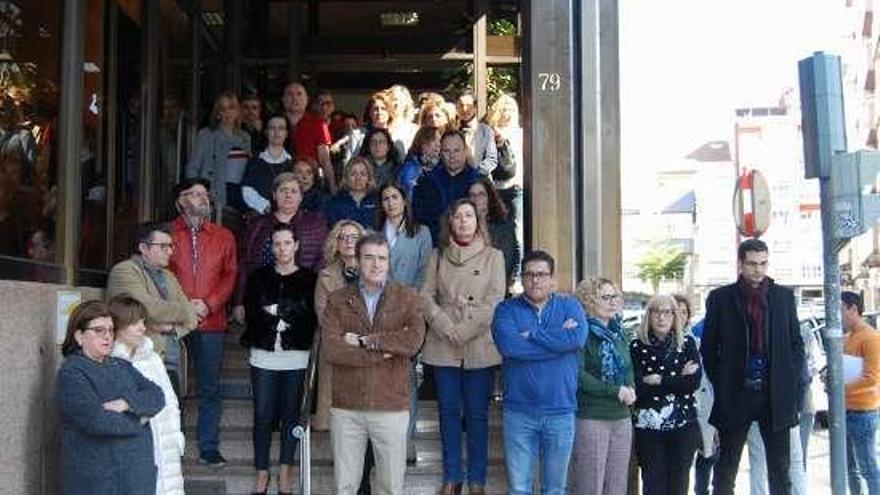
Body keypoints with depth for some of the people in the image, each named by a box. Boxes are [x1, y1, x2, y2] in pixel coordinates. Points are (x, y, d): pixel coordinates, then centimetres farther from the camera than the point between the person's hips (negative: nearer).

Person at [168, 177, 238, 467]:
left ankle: (209, 448, 14)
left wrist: (208, 304, -7)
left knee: (209, 388, 6)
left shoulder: (223, 237, 12)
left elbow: (230, 275, 7)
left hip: (211, 322, 2)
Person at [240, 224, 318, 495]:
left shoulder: (309, 279, 4)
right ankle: (262, 472, 13)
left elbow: (311, 318, -3)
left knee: (291, 414, 5)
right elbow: (251, 312, 0)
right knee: (263, 416, 2)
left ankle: (285, 470, 18)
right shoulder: (258, 277, 9)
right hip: (264, 355, 1)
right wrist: (286, 317, -10)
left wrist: (273, 312, -8)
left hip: (296, 357, -1)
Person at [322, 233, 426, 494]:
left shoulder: (406, 298, 1)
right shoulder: (338, 300, 3)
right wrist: (381, 353, -14)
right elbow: (331, 349, -10)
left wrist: (365, 341, -13)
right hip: (346, 407, 1)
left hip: (391, 406, -1)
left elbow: (414, 340, -16)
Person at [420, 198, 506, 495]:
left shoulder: (493, 256, 3)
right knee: (449, 411, 7)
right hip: (443, 347, 2)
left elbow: (494, 301, -4)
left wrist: (464, 332, -11)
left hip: (479, 346, -2)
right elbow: (426, 296, 5)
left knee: (477, 414, 3)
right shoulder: (438, 256, 10)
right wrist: (445, 327, -10)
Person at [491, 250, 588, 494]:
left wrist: (531, 335, -12)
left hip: (560, 411, 1)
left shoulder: (569, 306, 5)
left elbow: (578, 338, -15)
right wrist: (558, 340, -13)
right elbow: (508, 345, -18)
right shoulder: (507, 309, 1)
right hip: (519, 412, -1)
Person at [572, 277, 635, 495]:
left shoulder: (619, 333, 14)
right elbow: (578, 375, -17)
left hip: (622, 418, 7)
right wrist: (615, 391, -16)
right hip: (591, 419, -7)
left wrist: (630, 389, -1)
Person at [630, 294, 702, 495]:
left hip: (684, 424, 2)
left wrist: (659, 381, -11)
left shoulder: (688, 343, 6)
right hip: (648, 426, -1)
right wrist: (678, 379, -10)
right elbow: (638, 388, -12)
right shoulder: (637, 347, 0)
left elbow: (694, 383, -7)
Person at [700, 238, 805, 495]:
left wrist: (791, 379, 2)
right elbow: (708, 347, 4)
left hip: (777, 395, 2)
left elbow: (796, 342, 12)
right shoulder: (720, 298, 1)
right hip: (735, 396, -2)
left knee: (779, 470, 8)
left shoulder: (784, 296, 7)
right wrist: (720, 384, -1)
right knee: (725, 469, 5)